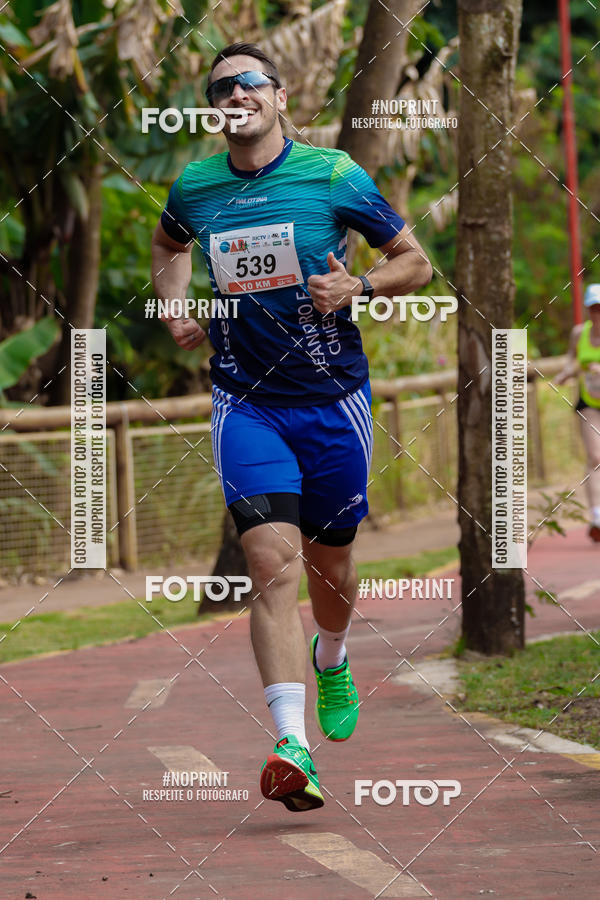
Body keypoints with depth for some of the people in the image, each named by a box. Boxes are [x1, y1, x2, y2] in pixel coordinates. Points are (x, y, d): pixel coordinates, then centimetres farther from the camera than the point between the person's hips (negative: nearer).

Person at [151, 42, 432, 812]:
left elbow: (416, 263, 3)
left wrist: (356, 287, -15)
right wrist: (175, 311, 9)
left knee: (329, 563, 14)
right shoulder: (194, 187, 2)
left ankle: (332, 661, 49)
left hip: (333, 399, 0)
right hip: (245, 402, 0)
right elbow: (167, 244, 27)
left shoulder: (334, 176, -6)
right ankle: (292, 746, -26)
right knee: (273, 562, -17)